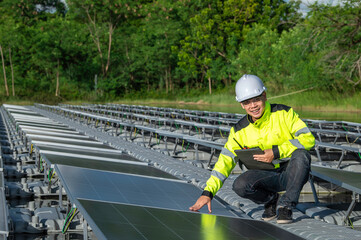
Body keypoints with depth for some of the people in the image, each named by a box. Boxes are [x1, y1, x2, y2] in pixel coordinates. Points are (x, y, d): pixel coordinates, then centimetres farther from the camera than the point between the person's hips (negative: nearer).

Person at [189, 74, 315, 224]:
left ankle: (285, 205, -18)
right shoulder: (240, 131, -1)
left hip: (292, 173, -2)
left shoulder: (284, 113, -8)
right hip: (267, 176, 2)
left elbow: (308, 138, -17)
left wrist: (276, 152, -26)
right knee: (240, 185, -28)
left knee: (301, 154, -34)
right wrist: (207, 192, -14)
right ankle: (271, 200, 5)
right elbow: (225, 161, -3)